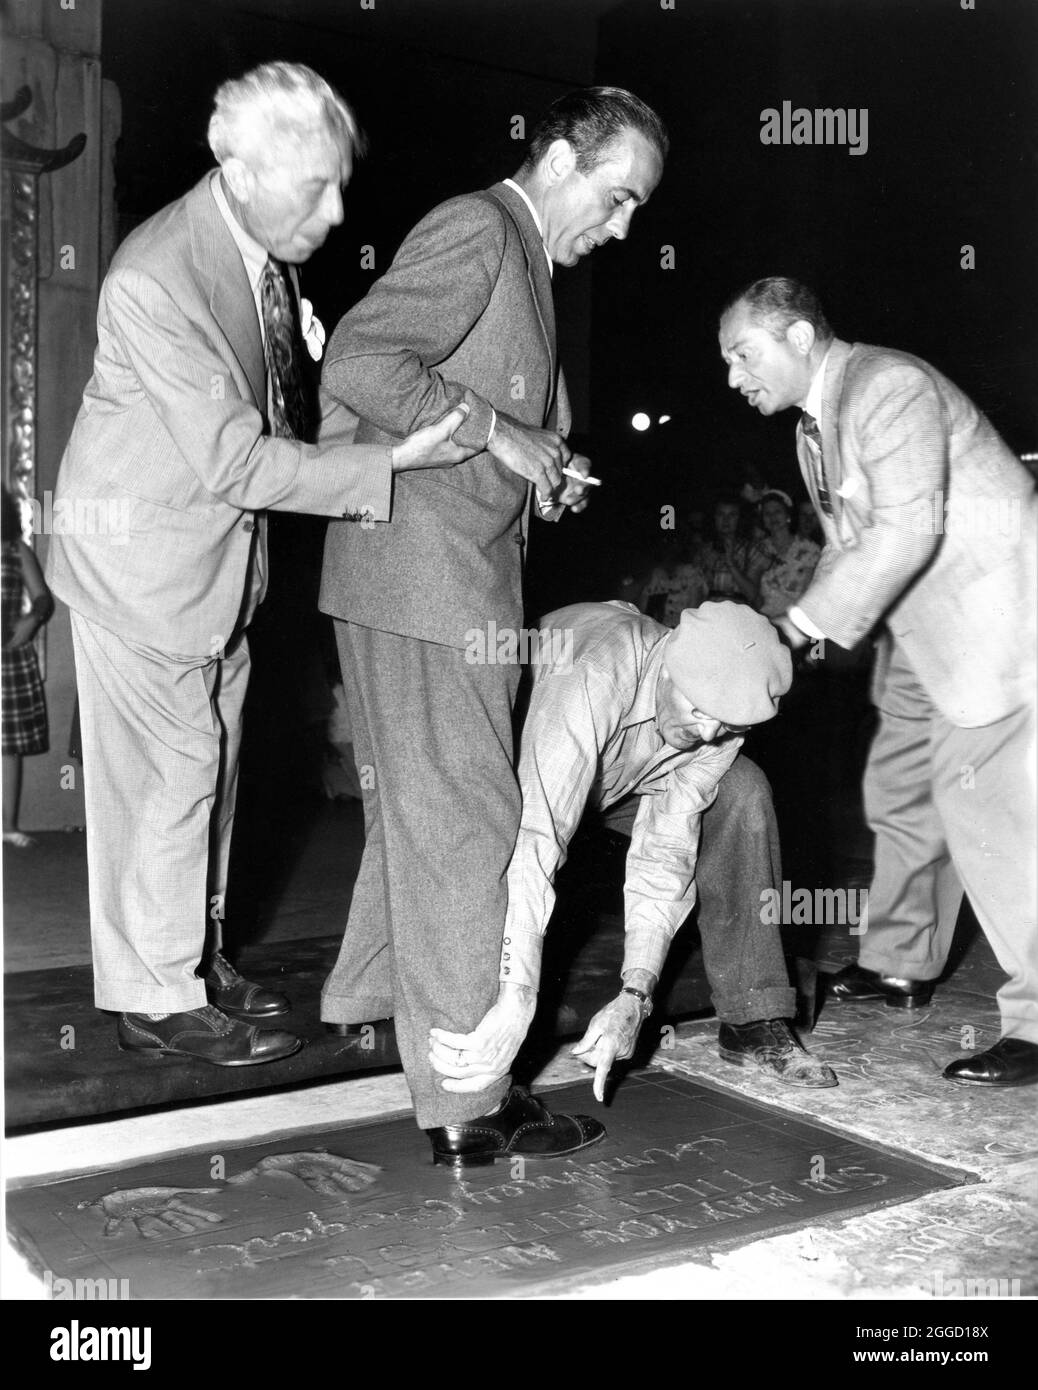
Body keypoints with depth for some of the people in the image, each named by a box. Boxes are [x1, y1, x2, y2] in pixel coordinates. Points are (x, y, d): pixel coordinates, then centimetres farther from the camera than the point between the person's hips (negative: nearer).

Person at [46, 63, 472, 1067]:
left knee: (210, 756, 16)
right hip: (145, 550, -8)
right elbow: (237, 462, -28)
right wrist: (388, 462, -30)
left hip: (226, 550, 8)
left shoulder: (271, 248, -1)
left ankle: (194, 953, 32)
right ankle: (155, 998, 16)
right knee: (168, 768, 0)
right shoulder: (153, 279, -27)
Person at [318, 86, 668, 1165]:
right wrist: (495, 433, -20)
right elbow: (357, 362, -23)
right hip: (424, 577, -10)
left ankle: (368, 992, 37)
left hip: (461, 579, 10)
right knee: (464, 823, -7)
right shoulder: (475, 230, -11)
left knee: (415, 809, 20)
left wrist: (544, 469, 9)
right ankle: (465, 1099, 1)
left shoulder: (523, 258, 21)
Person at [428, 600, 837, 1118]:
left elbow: (664, 853, -23)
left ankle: (751, 1021, -8)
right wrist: (516, 1002, -58)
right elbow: (533, 842, -51)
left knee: (740, 793, -16)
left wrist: (635, 994, -35)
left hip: (617, 774, 4)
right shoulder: (590, 679, -43)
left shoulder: (720, 711, -23)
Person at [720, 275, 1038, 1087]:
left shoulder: (890, 387, -17)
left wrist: (813, 620, -24)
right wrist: (811, 620, 2)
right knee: (900, 793, 15)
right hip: (923, 627, 10)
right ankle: (903, 967, 31)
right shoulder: (815, 425, 13)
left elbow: (909, 528, -27)